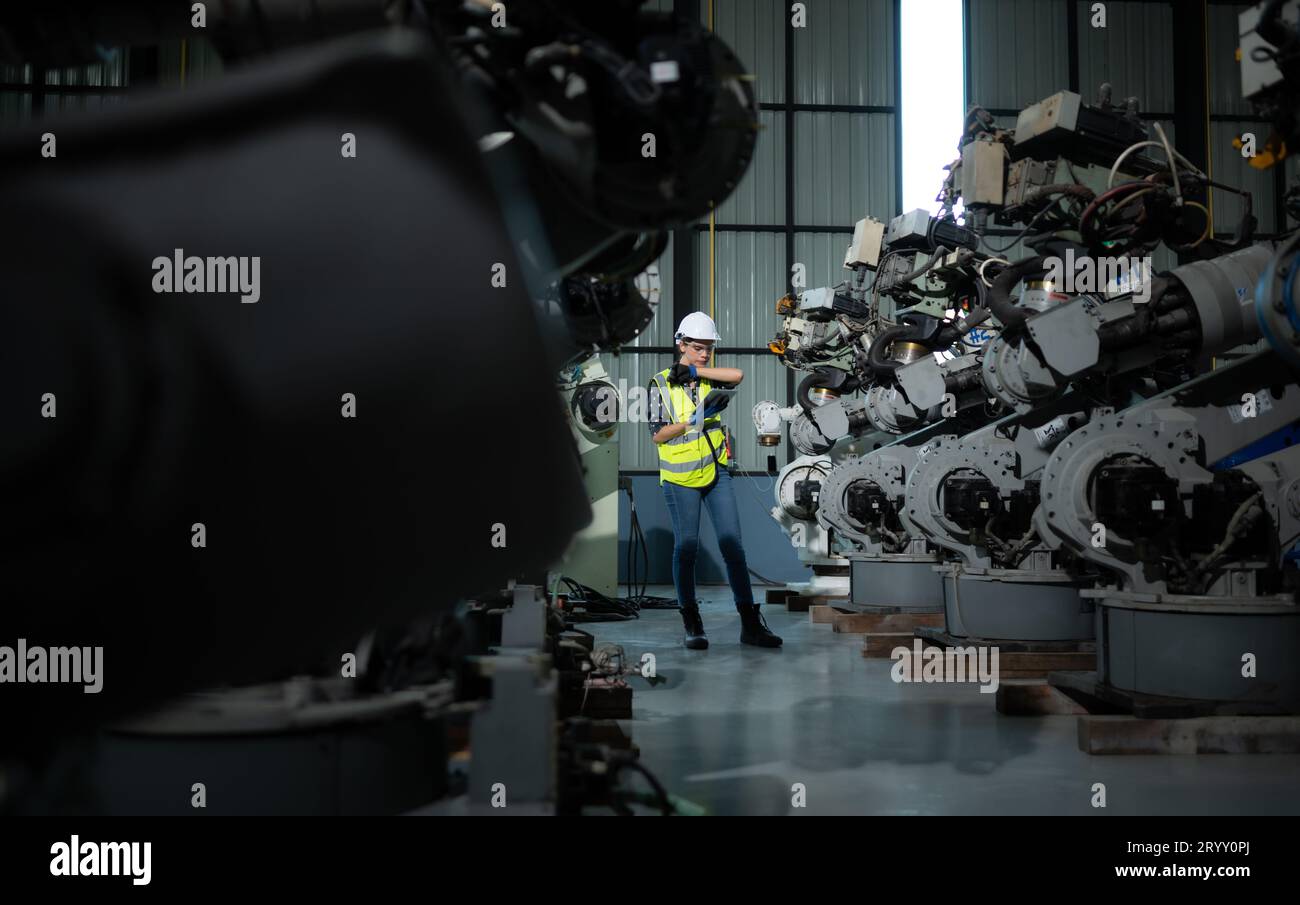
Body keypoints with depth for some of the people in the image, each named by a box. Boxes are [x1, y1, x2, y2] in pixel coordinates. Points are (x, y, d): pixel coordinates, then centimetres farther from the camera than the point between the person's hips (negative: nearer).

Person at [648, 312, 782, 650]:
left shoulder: (711, 380, 5)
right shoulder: (661, 384, -5)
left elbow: (738, 375, -17)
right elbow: (658, 435, -8)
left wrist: (695, 370, -18)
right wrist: (694, 419, -18)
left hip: (716, 472, 3)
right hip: (680, 477, -3)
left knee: (733, 544, 0)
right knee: (686, 548, 1)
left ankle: (750, 624, 3)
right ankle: (692, 624, 14)